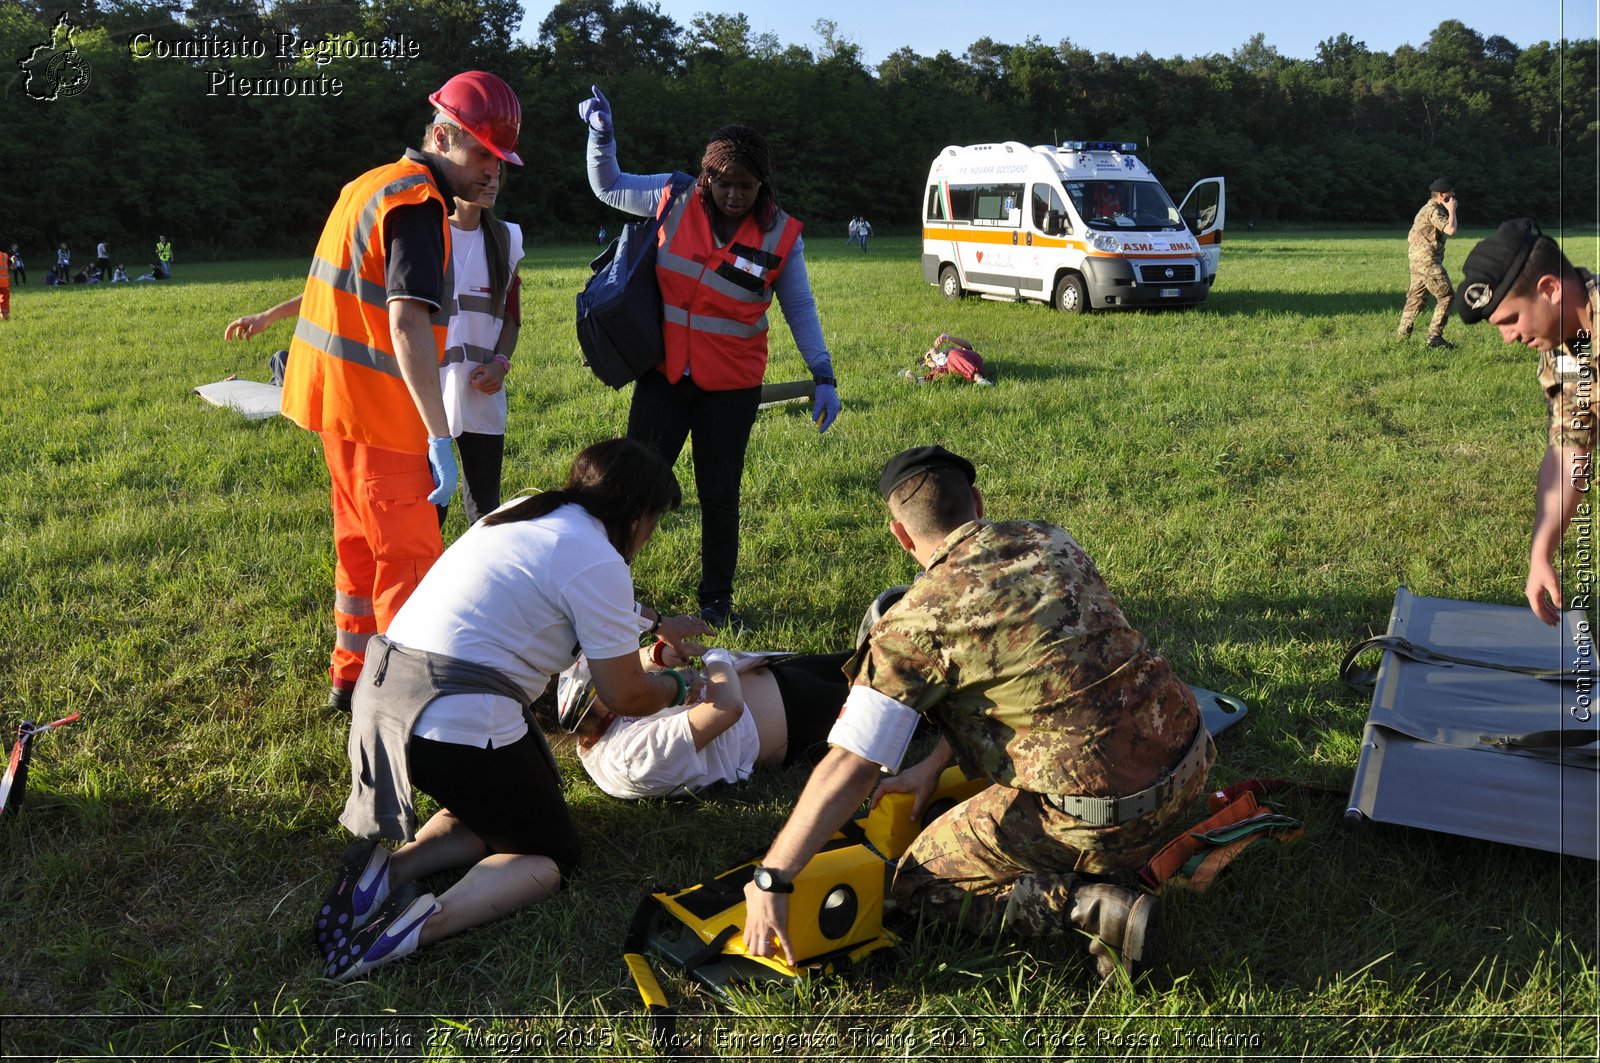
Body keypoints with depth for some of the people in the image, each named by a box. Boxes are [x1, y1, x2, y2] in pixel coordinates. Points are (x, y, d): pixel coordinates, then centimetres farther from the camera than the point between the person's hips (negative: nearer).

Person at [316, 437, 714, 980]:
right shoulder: (597, 562, -9)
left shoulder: (526, 513, 17)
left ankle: (386, 870, 2)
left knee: (495, 813, 28)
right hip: (460, 722, -9)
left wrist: (656, 623, 46)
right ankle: (429, 922, -17)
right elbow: (625, 696, -3)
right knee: (552, 855, 10)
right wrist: (680, 686, 17)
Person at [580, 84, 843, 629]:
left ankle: (716, 599, 25)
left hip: (731, 385, -1)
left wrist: (823, 375, -3)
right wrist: (602, 134, -5)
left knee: (720, 493, 9)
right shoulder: (675, 199, -4)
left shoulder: (781, 235, -6)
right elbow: (607, 186, 11)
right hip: (663, 374, 1)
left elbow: (799, 308, 2)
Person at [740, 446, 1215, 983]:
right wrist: (935, 764, 23)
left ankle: (1092, 909, -9)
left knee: (920, 883, 9)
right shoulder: (1049, 540, 8)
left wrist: (768, 881, -8)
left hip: (1099, 811, -7)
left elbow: (851, 768, -14)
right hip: (1189, 762, 8)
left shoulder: (918, 621, -12)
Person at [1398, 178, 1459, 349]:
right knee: (1446, 296, -8)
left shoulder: (1428, 208, 18)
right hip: (1427, 260, -11)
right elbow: (1451, 230, -24)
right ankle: (1435, 336, -10)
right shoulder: (1434, 210, -13)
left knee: (1416, 296, 14)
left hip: (1418, 259, 11)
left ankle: (1403, 335, 16)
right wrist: (1451, 211, -12)